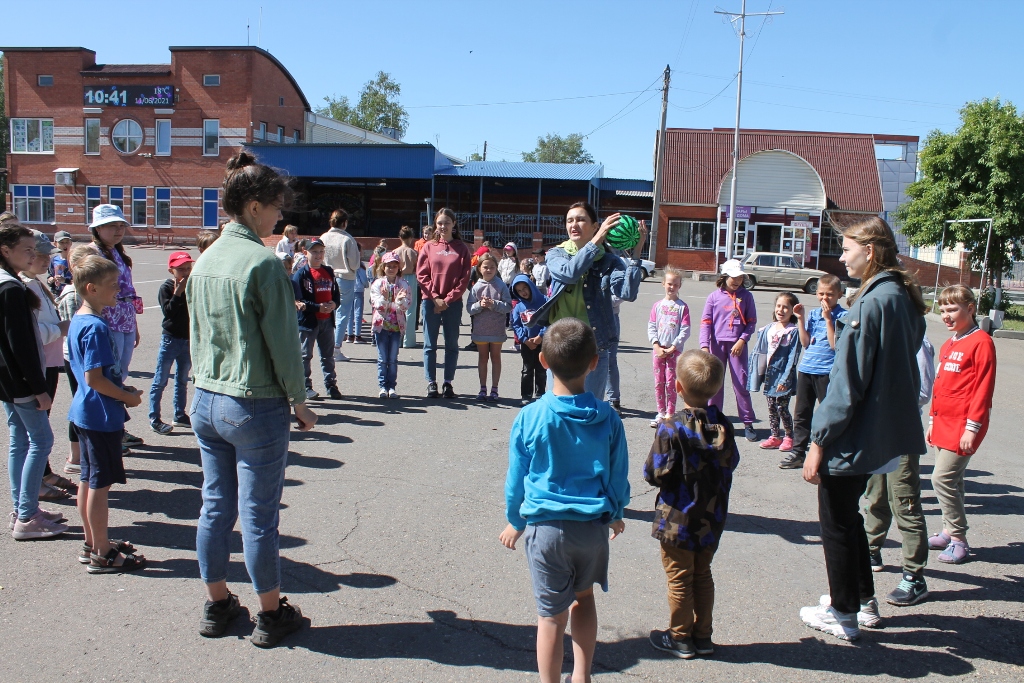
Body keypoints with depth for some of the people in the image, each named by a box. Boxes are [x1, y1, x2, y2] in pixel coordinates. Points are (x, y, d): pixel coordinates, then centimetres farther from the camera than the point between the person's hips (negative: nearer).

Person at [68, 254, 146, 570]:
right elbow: (94, 378, -24)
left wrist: (122, 388, 13)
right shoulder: (96, 327, -21)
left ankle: (93, 543, 30)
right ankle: (102, 555, 9)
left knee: (89, 480, 17)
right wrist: (128, 397, -12)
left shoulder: (78, 321, 9)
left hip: (85, 411, 10)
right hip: (101, 416, -10)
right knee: (100, 484, -1)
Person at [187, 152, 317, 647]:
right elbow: (283, 343, -14)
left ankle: (216, 605, 31)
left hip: (206, 401, 7)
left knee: (214, 507, 16)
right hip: (256, 407, -7)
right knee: (258, 517, 5)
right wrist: (300, 403, -4)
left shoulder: (204, 261, 6)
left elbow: (195, 334, 15)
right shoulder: (263, 262, -17)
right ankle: (271, 615, 20)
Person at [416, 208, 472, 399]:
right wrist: (435, 298, -8)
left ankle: (448, 383, 12)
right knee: (430, 345, 3)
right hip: (430, 301, 0)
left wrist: (448, 299, -9)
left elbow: (464, 278, -2)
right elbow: (421, 275, 1)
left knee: (452, 345, 5)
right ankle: (431, 383, 9)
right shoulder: (428, 247, 5)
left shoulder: (461, 248, 3)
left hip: (453, 302, 0)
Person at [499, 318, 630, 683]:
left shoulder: (529, 417, -11)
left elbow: (517, 478, -1)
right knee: (584, 597, 25)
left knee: (551, 616, 7)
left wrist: (515, 522, 14)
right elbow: (619, 475, 3)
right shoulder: (608, 418, -7)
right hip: (594, 525, 3)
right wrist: (616, 514, 22)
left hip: (546, 527, -2)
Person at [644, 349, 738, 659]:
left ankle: (680, 638, 22)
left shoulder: (671, 428, -22)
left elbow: (654, 473, -20)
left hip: (678, 520, -5)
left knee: (679, 579, 10)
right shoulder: (723, 425, -7)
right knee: (703, 576, 19)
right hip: (712, 520, 5)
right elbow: (732, 462, 5)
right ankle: (703, 636, 28)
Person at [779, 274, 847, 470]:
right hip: (806, 369, 6)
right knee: (801, 413, 10)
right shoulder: (812, 314, 11)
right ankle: (797, 452, 18)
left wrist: (828, 318, -18)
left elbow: (835, 344, -16)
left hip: (827, 371, -6)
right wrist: (800, 319, 0)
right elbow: (805, 342, 7)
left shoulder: (842, 316, -6)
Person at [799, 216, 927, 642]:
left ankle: (843, 615, 22)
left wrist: (818, 441, -17)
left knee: (836, 523, 7)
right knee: (848, 515, 23)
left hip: (851, 438, -9)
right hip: (886, 432, 9)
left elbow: (848, 383, -23)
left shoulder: (871, 303, -23)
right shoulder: (905, 298, 6)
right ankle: (864, 600, 36)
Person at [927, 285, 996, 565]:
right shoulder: (948, 345, 16)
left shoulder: (981, 342, -11)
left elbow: (983, 387, -15)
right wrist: (933, 420, 20)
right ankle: (949, 532, 21)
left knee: (943, 478, -10)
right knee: (951, 480, 13)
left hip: (963, 426, -8)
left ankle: (959, 540, 0)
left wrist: (972, 427, -17)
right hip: (944, 424, 8)